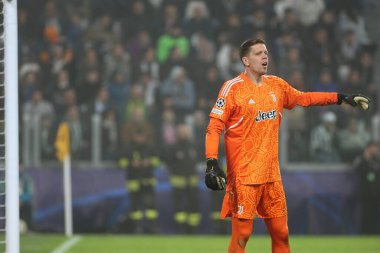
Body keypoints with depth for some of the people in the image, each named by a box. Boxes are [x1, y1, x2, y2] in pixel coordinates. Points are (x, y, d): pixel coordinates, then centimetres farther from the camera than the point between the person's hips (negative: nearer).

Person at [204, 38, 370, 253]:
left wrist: (341, 98, 20)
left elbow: (304, 98, 25)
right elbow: (214, 128, -10)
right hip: (243, 175, -6)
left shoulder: (276, 85, 11)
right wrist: (212, 163, -20)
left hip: (271, 174, 6)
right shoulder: (233, 88, -7)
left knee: (280, 232, 8)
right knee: (242, 233, -7)